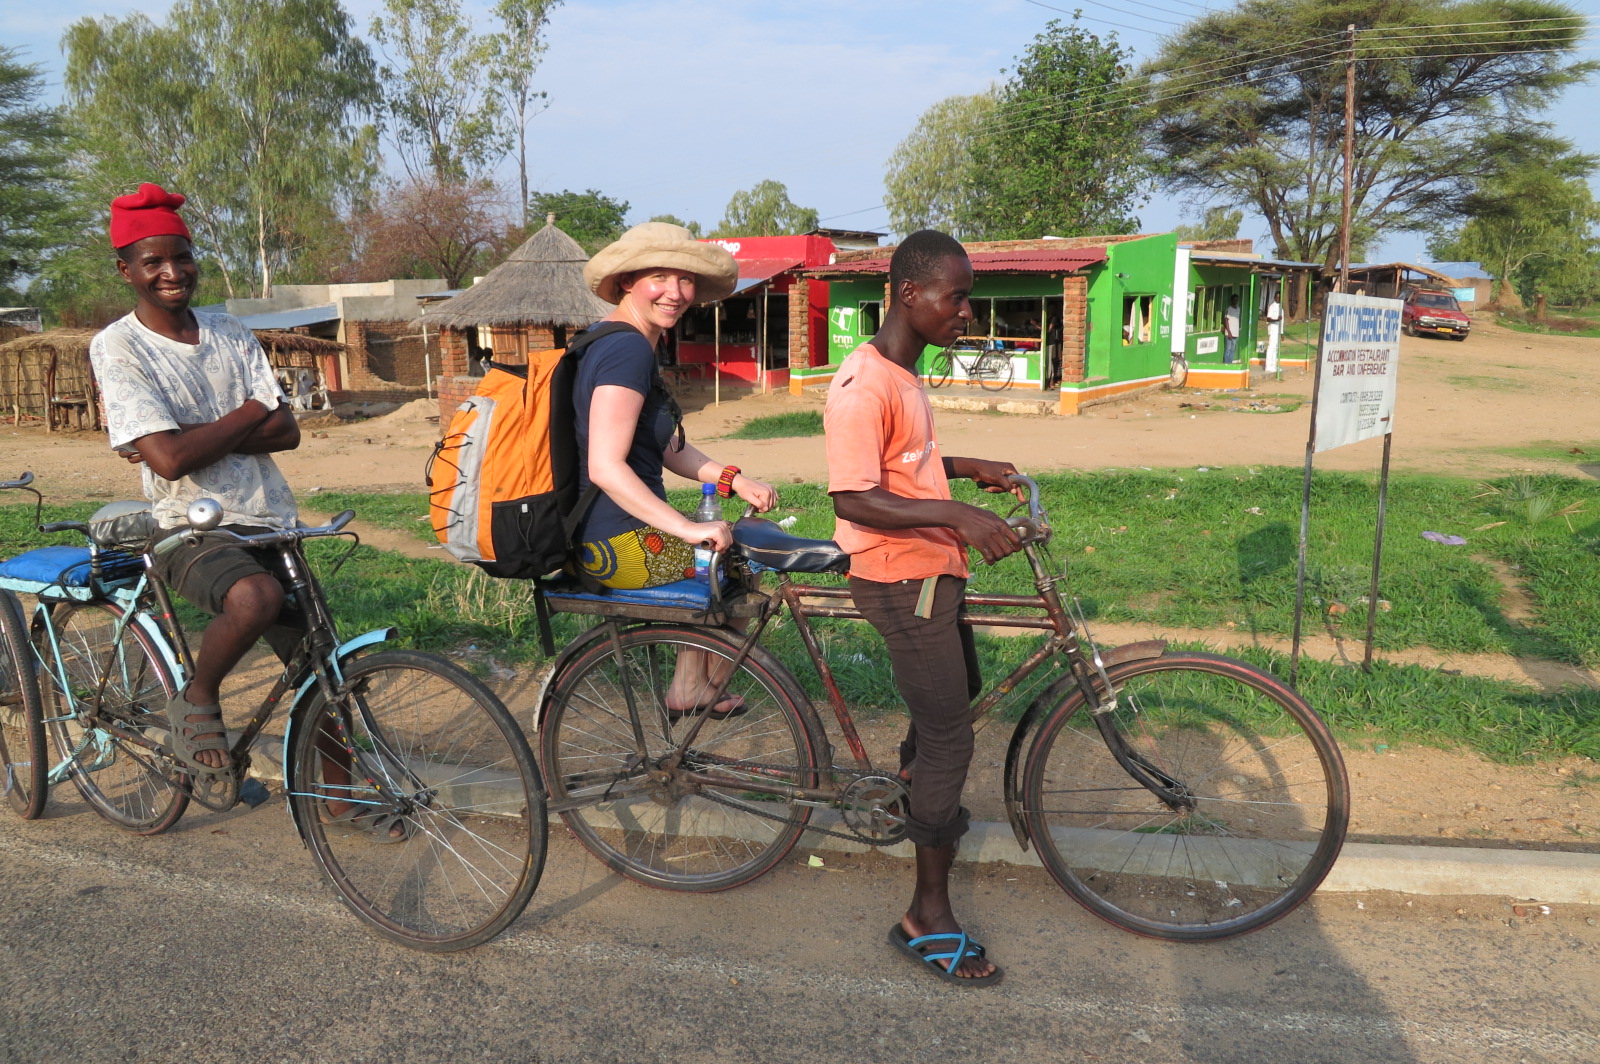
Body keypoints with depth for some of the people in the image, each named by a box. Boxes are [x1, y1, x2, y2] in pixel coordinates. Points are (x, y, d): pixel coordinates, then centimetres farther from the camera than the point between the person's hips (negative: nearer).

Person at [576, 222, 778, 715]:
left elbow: (668, 449, 12)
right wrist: (690, 529, -30)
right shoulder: (628, 349, -21)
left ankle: (694, 692, 33)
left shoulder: (626, 343, 13)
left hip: (597, 537, 10)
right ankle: (689, 692, 21)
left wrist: (733, 479, 0)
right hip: (622, 545, -10)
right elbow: (605, 467, -29)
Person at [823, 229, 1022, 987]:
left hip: (928, 573, 10)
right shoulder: (864, 386, -23)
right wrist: (958, 515, -35)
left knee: (961, 690, 28)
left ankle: (910, 792, 52)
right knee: (949, 738, -6)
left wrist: (970, 468, 15)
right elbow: (853, 499, -30)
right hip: (903, 582, -10)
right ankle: (928, 918, 6)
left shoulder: (903, 374, 10)